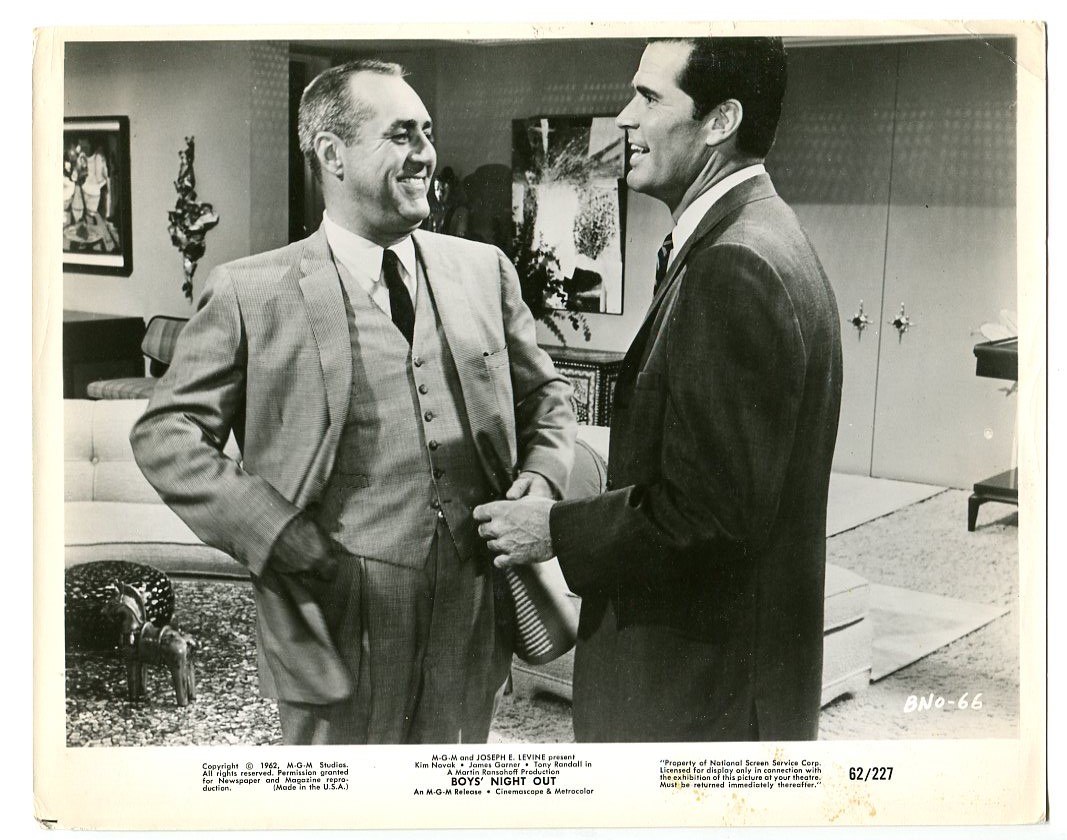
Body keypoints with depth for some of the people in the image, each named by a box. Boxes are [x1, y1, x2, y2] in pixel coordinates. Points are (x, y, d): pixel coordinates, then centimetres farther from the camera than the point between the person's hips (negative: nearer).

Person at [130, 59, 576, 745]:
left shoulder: (485, 271, 8)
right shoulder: (252, 293, -4)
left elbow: (545, 393, 19)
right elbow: (165, 433, -3)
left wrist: (542, 477, -2)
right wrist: (279, 534, -14)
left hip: (475, 633, 4)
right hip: (341, 631, -4)